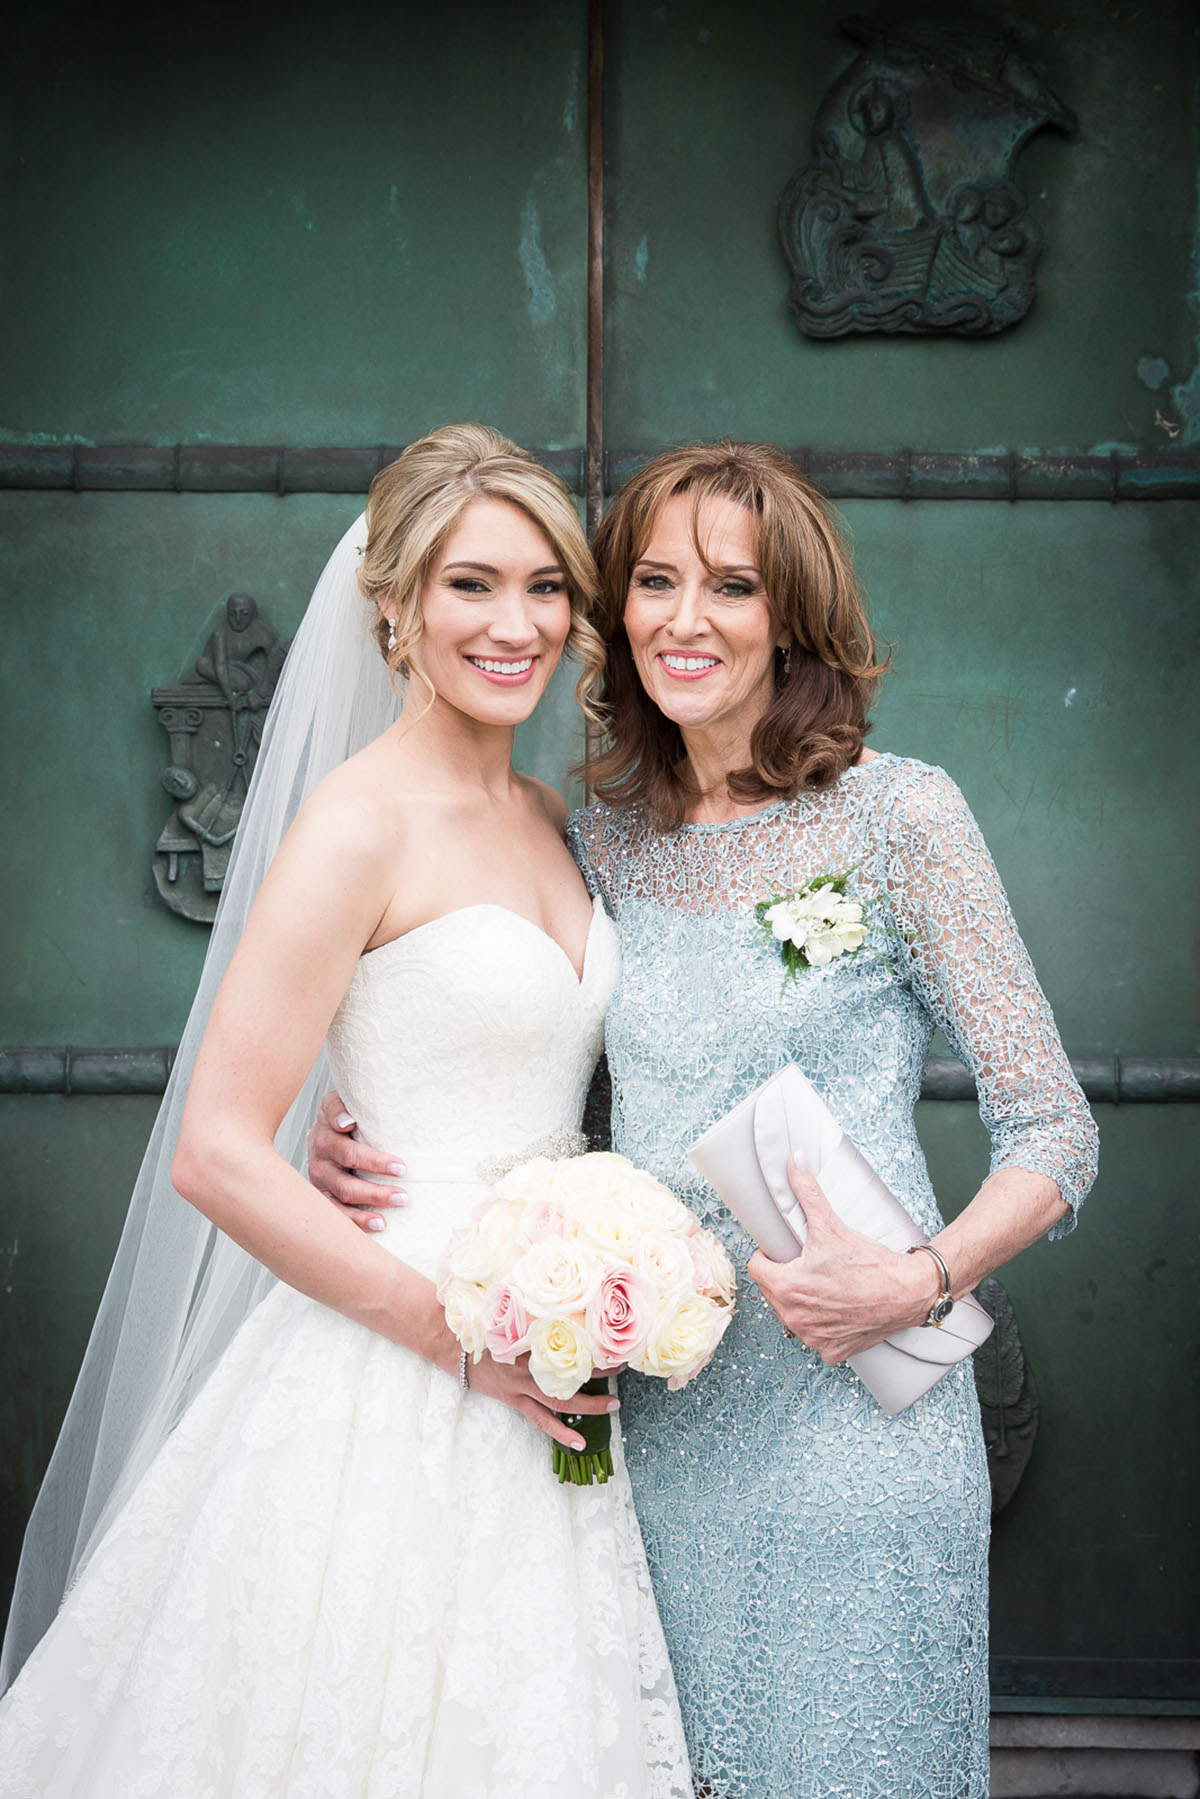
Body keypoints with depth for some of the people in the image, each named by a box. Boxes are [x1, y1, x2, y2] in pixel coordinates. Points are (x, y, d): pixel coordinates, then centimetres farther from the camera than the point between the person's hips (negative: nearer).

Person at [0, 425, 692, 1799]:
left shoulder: (545, 815, 8)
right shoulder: (361, 824, -15)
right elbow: (217, 1156, -18)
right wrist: (456, 1332, -17)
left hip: (537, 1366, 7)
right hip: (390, 1387, -7)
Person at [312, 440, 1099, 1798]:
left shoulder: (900, 816, -7)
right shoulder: (609, 837, 6)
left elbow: (1053, 1133, -5)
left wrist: (919, 1282, -21)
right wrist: (369, 1149, -3)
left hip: (850, 1417, -4)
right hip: (655, 1416, 4)